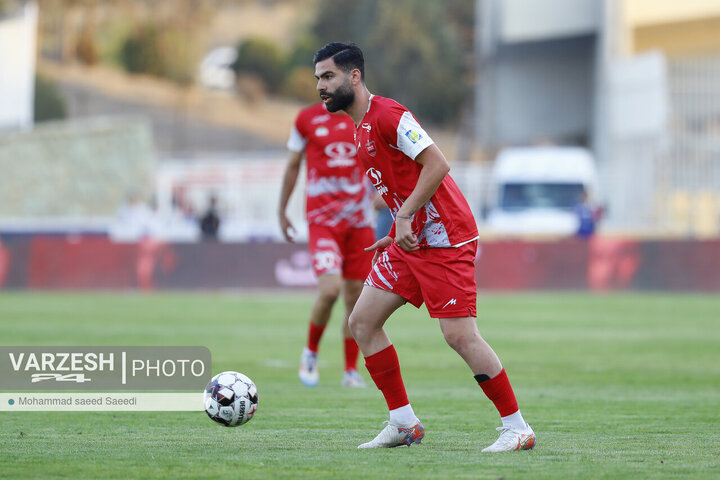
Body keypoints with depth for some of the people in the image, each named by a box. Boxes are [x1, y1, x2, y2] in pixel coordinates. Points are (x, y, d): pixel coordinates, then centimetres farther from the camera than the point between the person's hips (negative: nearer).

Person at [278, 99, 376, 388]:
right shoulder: (307, 119, 2)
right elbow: (293, 166, 12)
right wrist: (282, 211, 15)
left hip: (359, 219, 3)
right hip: (323, 220, -3)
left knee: (355, 297, 3)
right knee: (330, 289, -19)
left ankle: (351, 371, 16)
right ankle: (311, 353, 6)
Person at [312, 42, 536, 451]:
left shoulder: (386, 115, -14)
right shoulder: (361, 128, 15)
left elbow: (437, 164, -21)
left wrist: (405, 218, -21)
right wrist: (398, 234, 15)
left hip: (445, 239, -10)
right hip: (412, 240, 10)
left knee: (460, 336, -13)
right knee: (362, 322, 5)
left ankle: (518, 429, -4)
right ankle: (404, 425, 10)